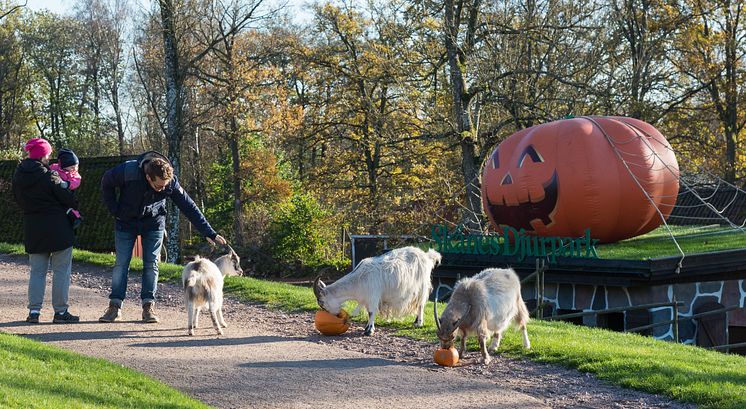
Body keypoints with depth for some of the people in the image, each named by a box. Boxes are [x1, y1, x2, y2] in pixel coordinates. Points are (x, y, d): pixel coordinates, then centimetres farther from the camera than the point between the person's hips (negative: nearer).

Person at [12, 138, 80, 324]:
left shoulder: (18, 176, 3)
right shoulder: (49, 175, -16)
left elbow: (19, 200, 12)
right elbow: (67, 198, -12)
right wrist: (74, 206, 8)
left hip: (32, 229, 6)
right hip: (57, 229, -6)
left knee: (37, 270, 13)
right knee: (61, 270, 3)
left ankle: (34, 310, 7)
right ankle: (60, 311, 5)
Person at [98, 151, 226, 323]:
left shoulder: (171, 182, -26)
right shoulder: (128, 172, -31)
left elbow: (189, 207, -18)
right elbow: (106, 183, -9)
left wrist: (209, 233, -19)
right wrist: (114, 210, -11)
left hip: (153, 223, 1)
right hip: (126, 221, 0)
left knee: (151, 264, -4)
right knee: (121, 263, -3)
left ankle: (149, 306, 2)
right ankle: (115, 306, 3)